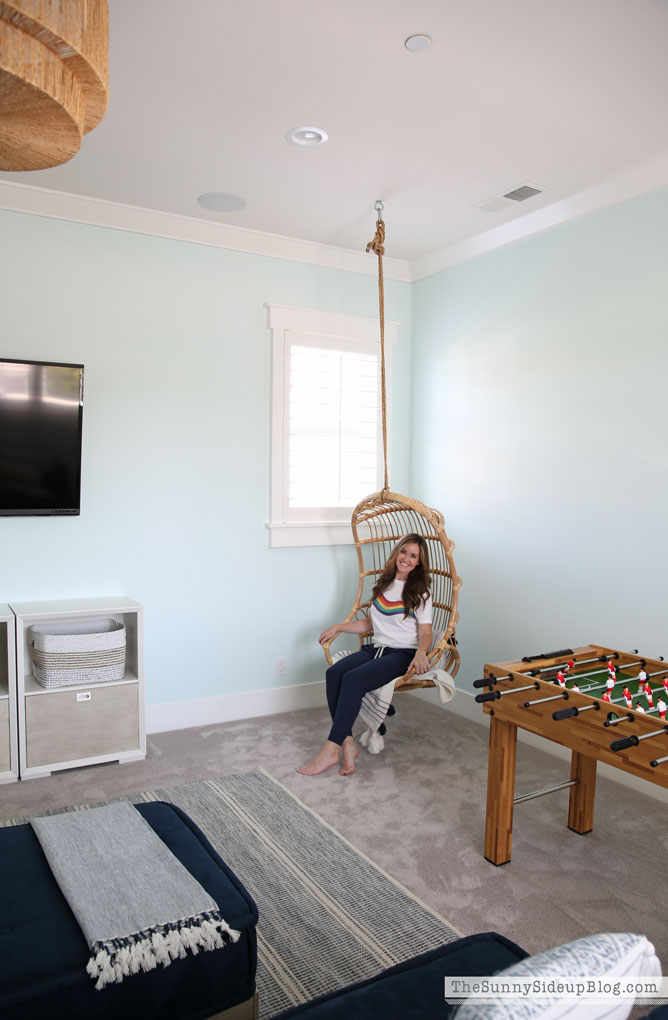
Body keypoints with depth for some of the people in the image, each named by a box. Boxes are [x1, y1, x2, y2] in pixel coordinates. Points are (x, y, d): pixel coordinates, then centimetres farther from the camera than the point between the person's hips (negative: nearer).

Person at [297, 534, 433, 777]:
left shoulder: (419, 593, 0)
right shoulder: (383, 584, 17)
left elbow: (425, 633, -5)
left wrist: (421, 653, -26)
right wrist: (338, 627, 13)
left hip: (403, 654, -6)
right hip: (377, 648, 6)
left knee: (353, 679, -30)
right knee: (334, 672, -24)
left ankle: (331, 750, -26)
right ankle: (347, 744, -25)